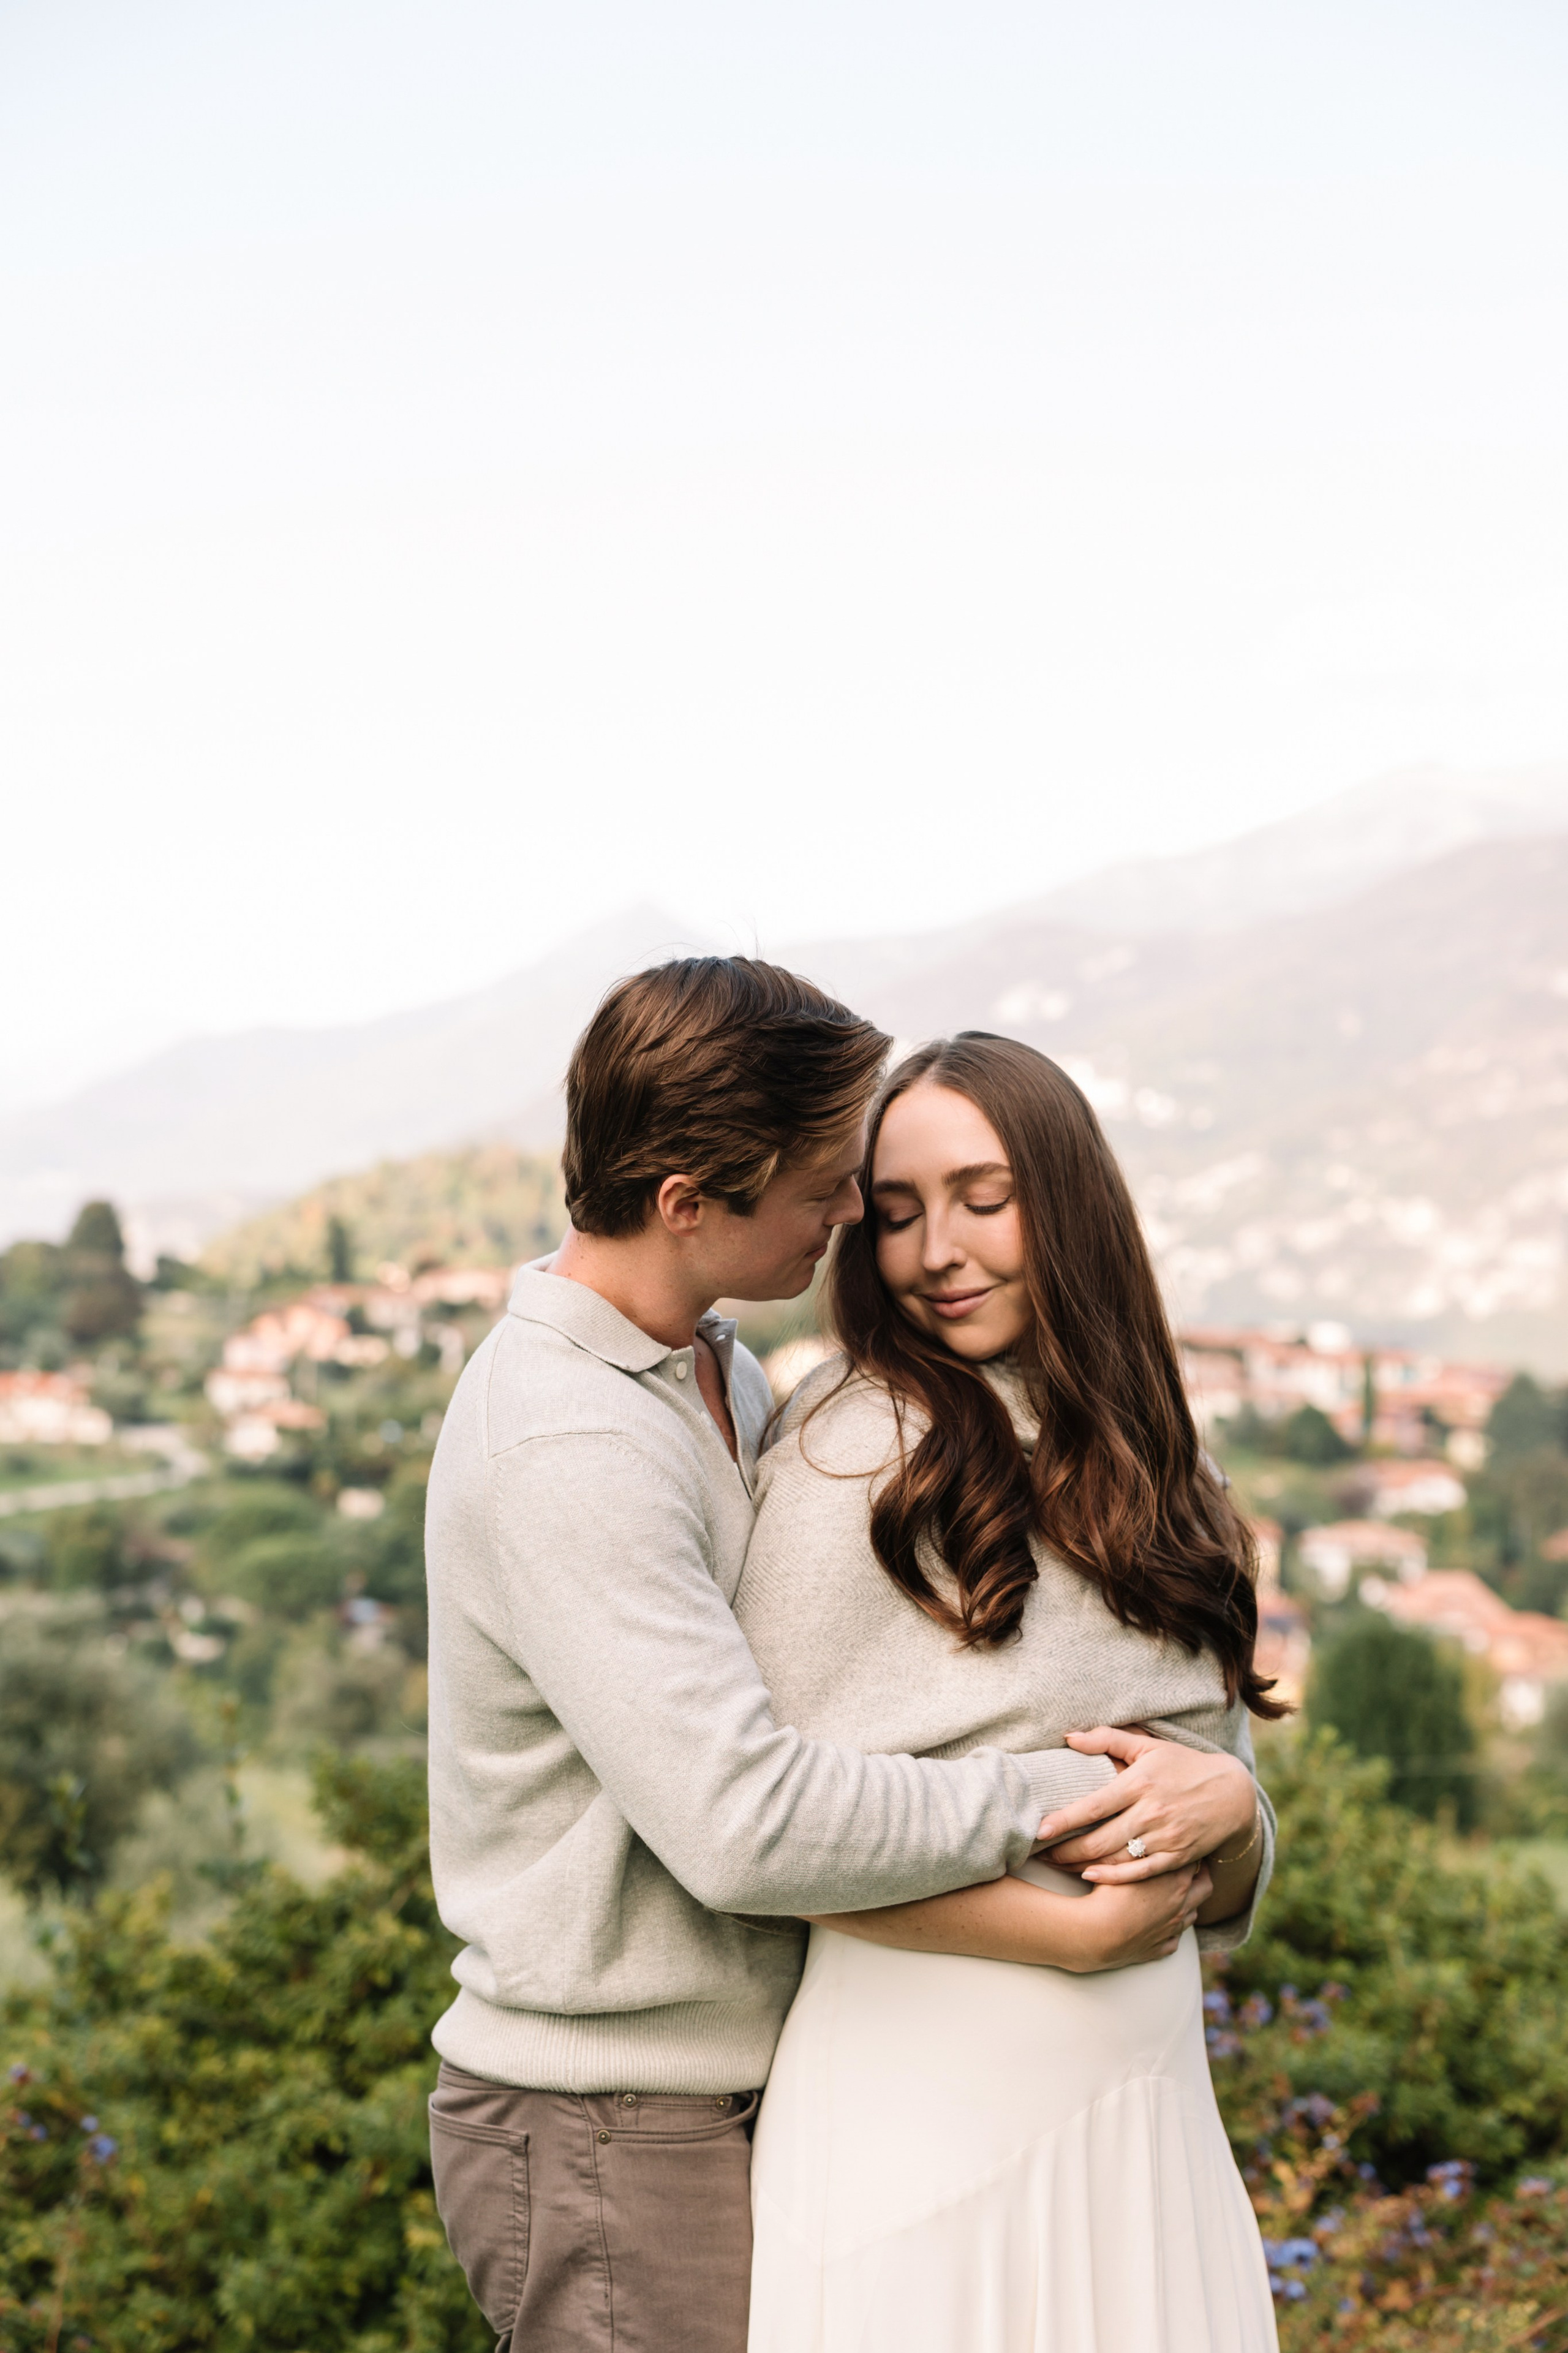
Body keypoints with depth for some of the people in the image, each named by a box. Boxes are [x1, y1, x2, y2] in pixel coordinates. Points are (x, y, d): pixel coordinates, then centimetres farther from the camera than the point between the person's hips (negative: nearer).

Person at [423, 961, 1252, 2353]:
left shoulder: (716, 1371, 8)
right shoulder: (567, 1454, -24)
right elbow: (746, 1821, -30)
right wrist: (1070, 1794, -22)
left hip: (725, 2100, 9)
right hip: (612, 2136, -9)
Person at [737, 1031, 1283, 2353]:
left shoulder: (1159, 1488, 11)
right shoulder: (858, 1441, -7)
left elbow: (1232, 1895, 13)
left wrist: (1222, 1811, -9)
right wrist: (1080, 1927, -14)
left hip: (1146, 2110, 5)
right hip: (919, 2117, -5)